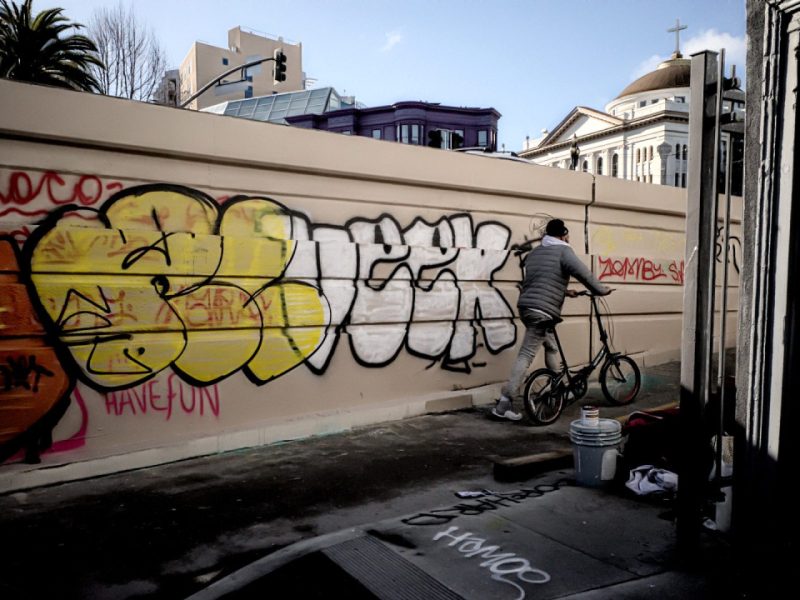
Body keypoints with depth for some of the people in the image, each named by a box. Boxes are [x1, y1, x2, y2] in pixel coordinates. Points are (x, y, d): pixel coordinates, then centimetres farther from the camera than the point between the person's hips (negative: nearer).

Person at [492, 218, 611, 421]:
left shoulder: (534, 253, 21)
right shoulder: (563, 251, -2)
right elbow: (584, 273, -11)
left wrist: (565, 292, 37)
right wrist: (601, 290, 4)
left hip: (526, 307, 9)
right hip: (543, 311, -9)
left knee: (552, 347, 24)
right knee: (526, 356, -9)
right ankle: (503, 404, -11)